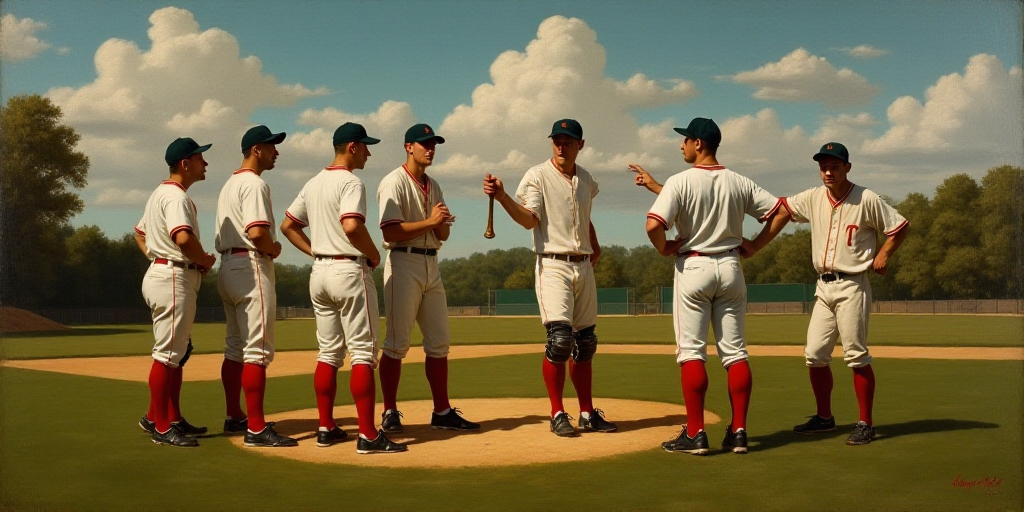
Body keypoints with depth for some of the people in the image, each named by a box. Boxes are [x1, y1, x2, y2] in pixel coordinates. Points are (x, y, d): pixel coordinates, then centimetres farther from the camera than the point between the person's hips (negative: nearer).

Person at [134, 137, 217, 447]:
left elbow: (140, 234, 27)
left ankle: (173, 419, 22)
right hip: (174, 278, -11)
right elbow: (183, 238, -31)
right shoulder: (176, 196, -15)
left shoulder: (160, 193, 18)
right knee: (167, 354, -5)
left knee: (178, 352, 16)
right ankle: (160, 426, 1)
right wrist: (205, 260, -14)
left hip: (160, 272, 11)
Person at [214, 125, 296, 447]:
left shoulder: (229, 184, 19)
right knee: (258, 350, -10)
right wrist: (274, 249, -6)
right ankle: (256, 428, -11)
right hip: (252, 267, -10)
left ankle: (234, 418, 23)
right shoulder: (255, 184, -12)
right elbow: (257, 232, -25)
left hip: (227, 266, 10)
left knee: (235, 348, 15)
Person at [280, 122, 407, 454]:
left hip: (320, 272, 8)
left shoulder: (313, 184, 13)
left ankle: (326, 428, 16)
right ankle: (368, 435, -5)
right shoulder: (350, 182, -13)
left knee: (329, 352, 13)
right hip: (350, 270, -8)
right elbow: (352, 226, -28)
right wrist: (374, 255, -13)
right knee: (363, 353, -5)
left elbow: (288, 225, 17)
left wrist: (316, 252, 14)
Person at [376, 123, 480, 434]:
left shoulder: (433, 186, 17)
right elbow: (390, 232, -17)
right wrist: (429, 221, -21)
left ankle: (442, 413, 15)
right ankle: (389, 413, 5)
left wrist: (442, 224, -6)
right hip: (404, 264, -8)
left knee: (439, 343, 8)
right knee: (397, 344, -4)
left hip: (431, 265, 8)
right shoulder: (394, 182, -6)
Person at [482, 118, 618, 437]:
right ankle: (557, 414, -4)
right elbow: (530, 219, -16)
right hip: (554, 266, -6)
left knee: (585, 343, 9)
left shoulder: (586, 180, 14)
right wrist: (502, 197, -31)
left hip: (584, 267, 6)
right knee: (560, 338, -16)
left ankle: (587, 414, 17)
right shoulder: (537, 176, -3)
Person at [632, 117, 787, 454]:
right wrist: (754, 245, 10)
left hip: (693, 266, -4)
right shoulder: (740, 183, 4)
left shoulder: (681, 181, -11)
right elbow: (781, 211, 6)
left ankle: (695, 434, -1)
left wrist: (663, 248, -3)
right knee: (734, 351, 7)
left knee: (691, 351, 0)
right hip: (730, 267, 5)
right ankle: (738, 432, 9)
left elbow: (654, 225, -22)